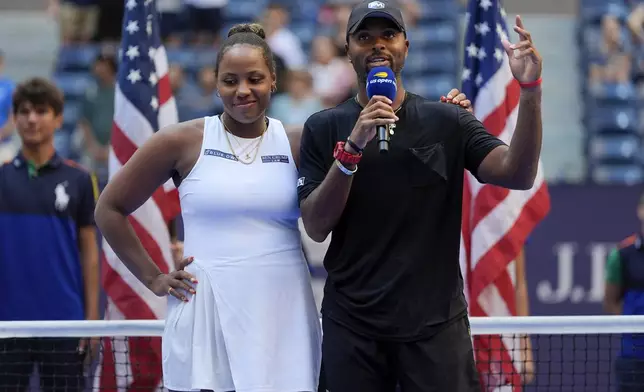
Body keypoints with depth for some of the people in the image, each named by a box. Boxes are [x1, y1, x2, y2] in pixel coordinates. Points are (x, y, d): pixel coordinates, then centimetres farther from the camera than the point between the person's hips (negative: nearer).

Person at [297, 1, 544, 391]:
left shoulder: (447, 121, 3)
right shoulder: (324, 128, 4)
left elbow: (518, 175, -10)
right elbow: (316, 226, -6)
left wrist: (530, 92, -23)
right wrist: (353, 147, -19)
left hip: (436, 325, 0)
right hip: (352, 326, 0)